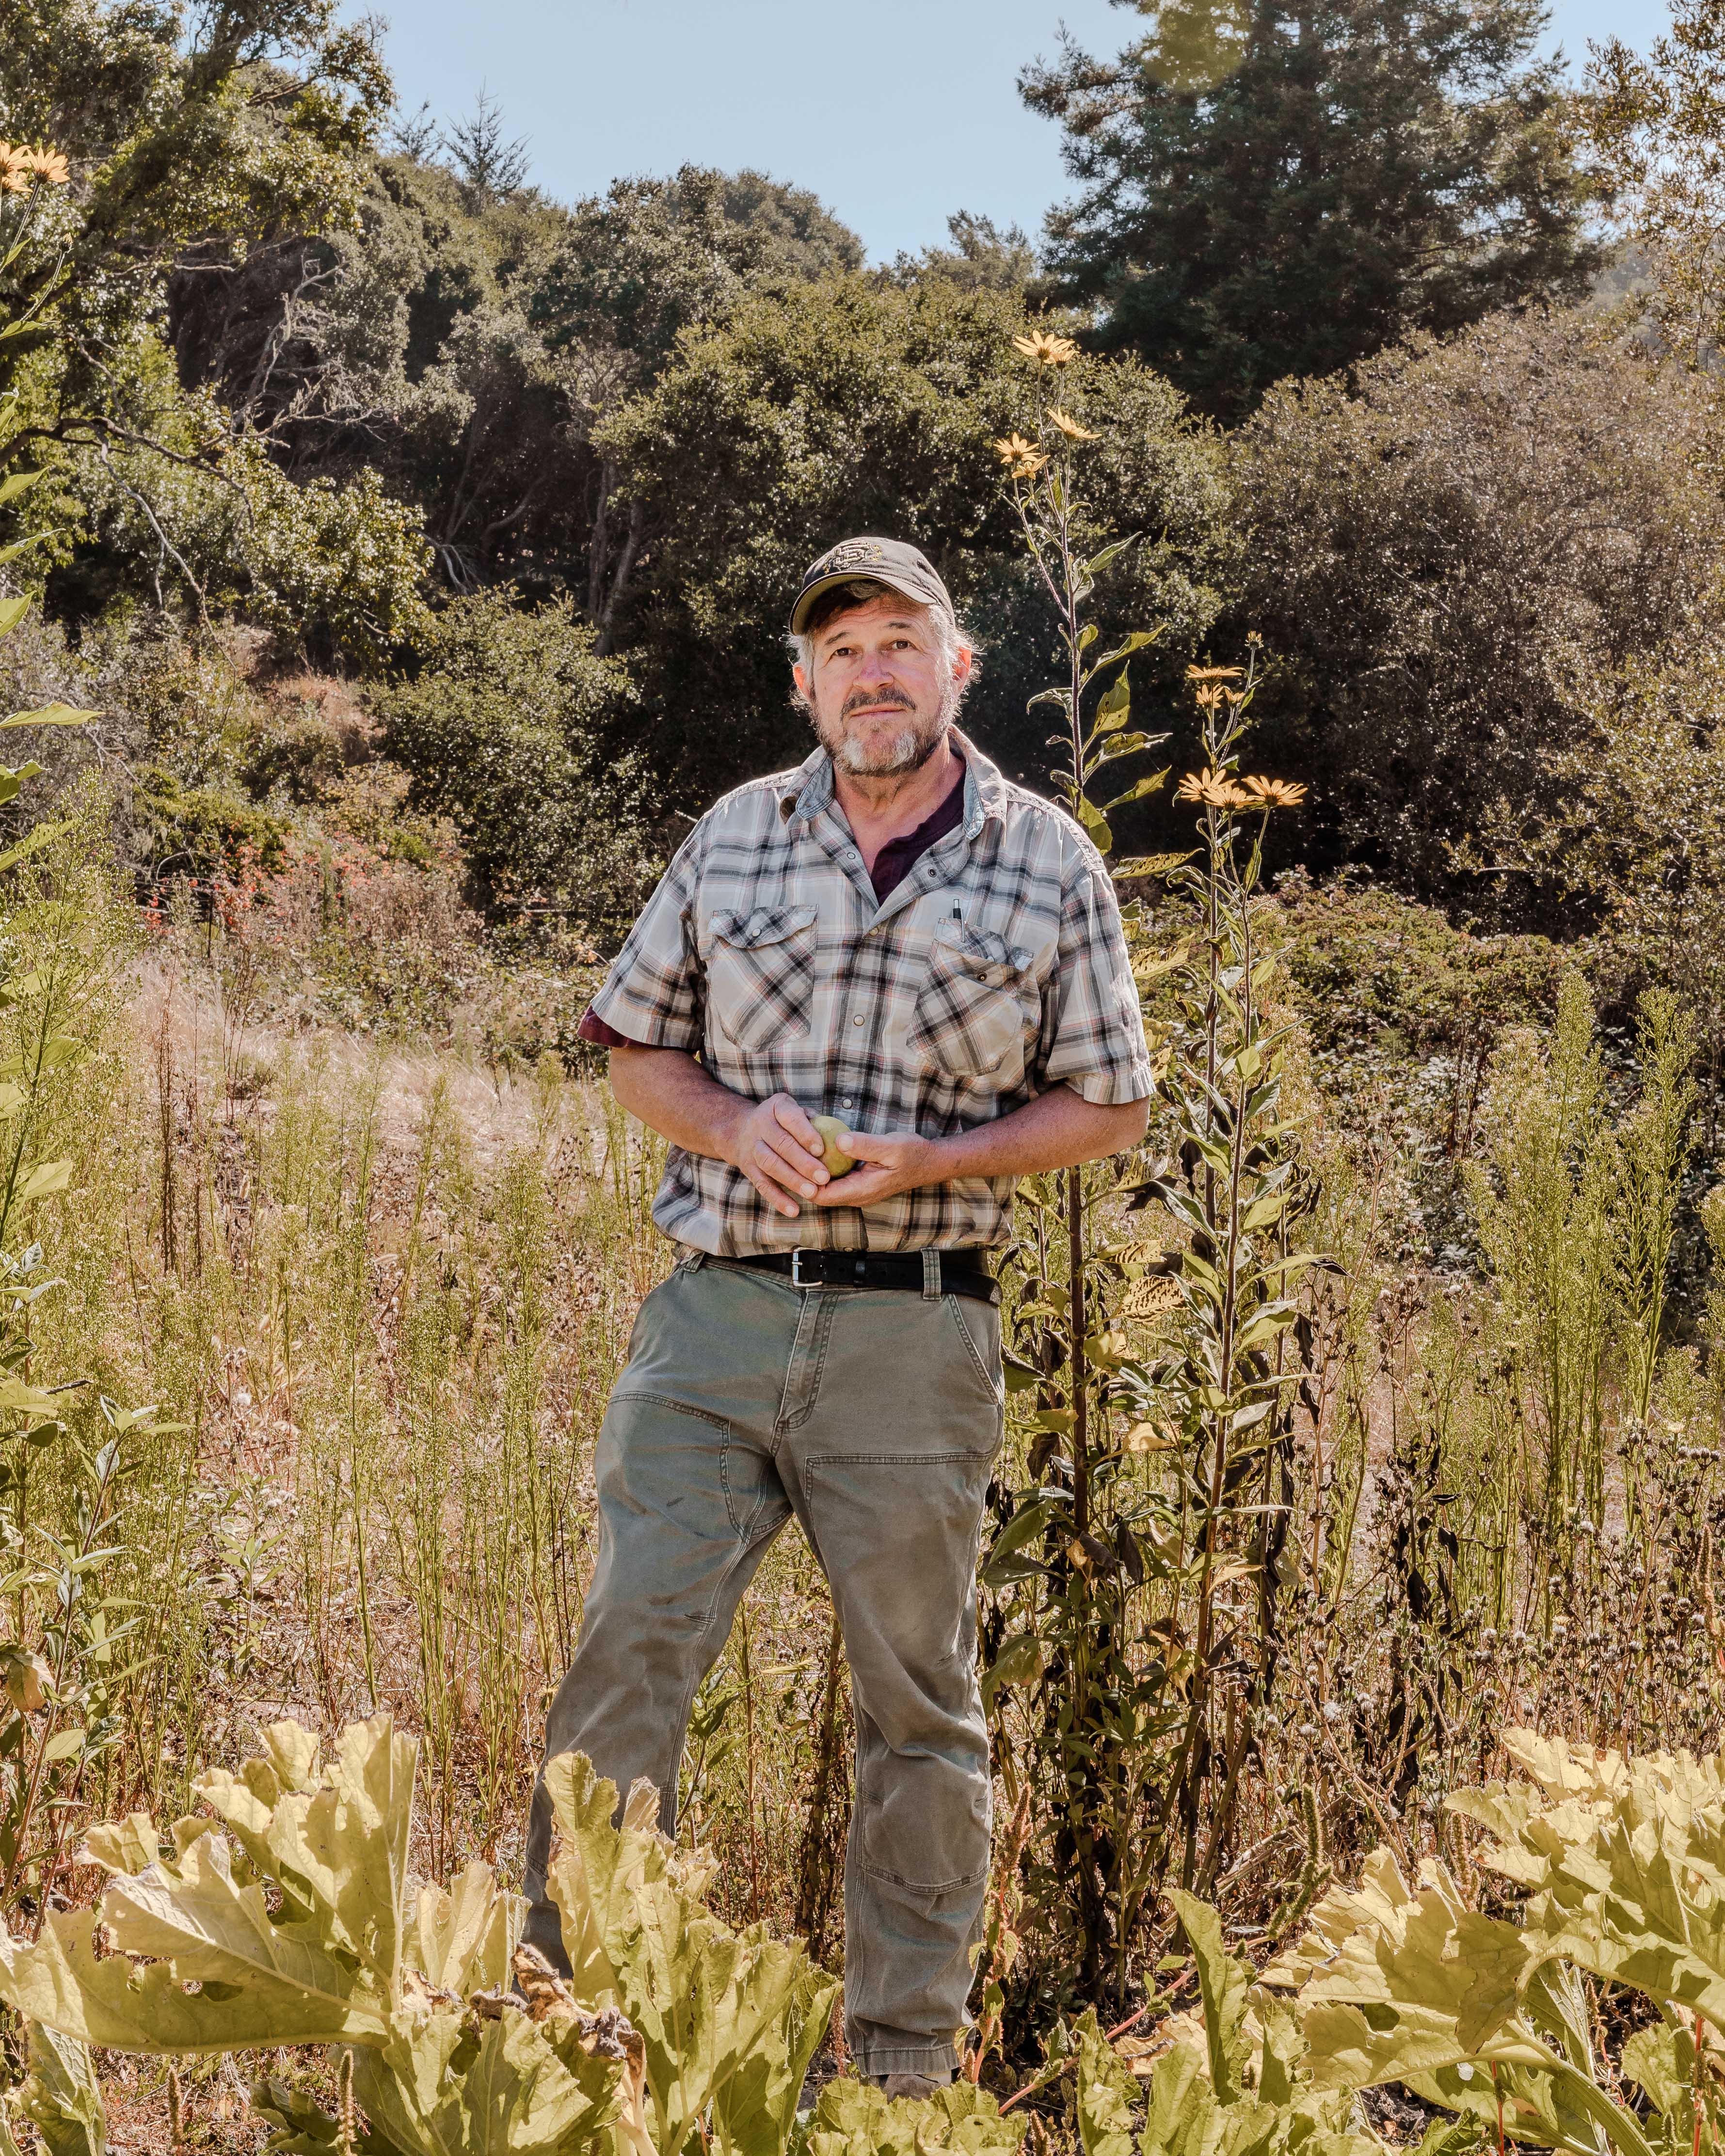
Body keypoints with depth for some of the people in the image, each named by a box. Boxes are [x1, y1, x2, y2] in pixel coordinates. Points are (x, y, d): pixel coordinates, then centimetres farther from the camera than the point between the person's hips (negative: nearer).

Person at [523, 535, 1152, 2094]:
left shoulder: (1049, 864, 3)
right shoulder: (734, 838, 8)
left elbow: (1110, 1105, 5)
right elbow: (636, 1045, 15)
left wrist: (933, 1161, -12)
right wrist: (731, 1124, -8)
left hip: (915, 1336, -1)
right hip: (715, 1317, 1)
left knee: (921, 1704, 9)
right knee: (628, 1656, -3)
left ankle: (907, 2054, 25)